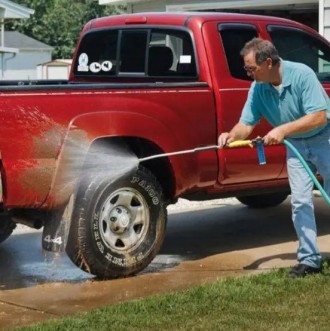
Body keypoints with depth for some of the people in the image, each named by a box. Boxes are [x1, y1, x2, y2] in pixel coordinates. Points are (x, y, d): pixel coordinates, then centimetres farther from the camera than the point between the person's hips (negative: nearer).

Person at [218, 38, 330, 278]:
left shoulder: (302, 74, -27)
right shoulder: (258, 88, -9)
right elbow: (246, 124, -8)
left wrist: (283, 129, -36)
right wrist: (232, 135, -31)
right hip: (296, 146, 5)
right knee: (300, 202, 1)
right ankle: (309, 259, 7)